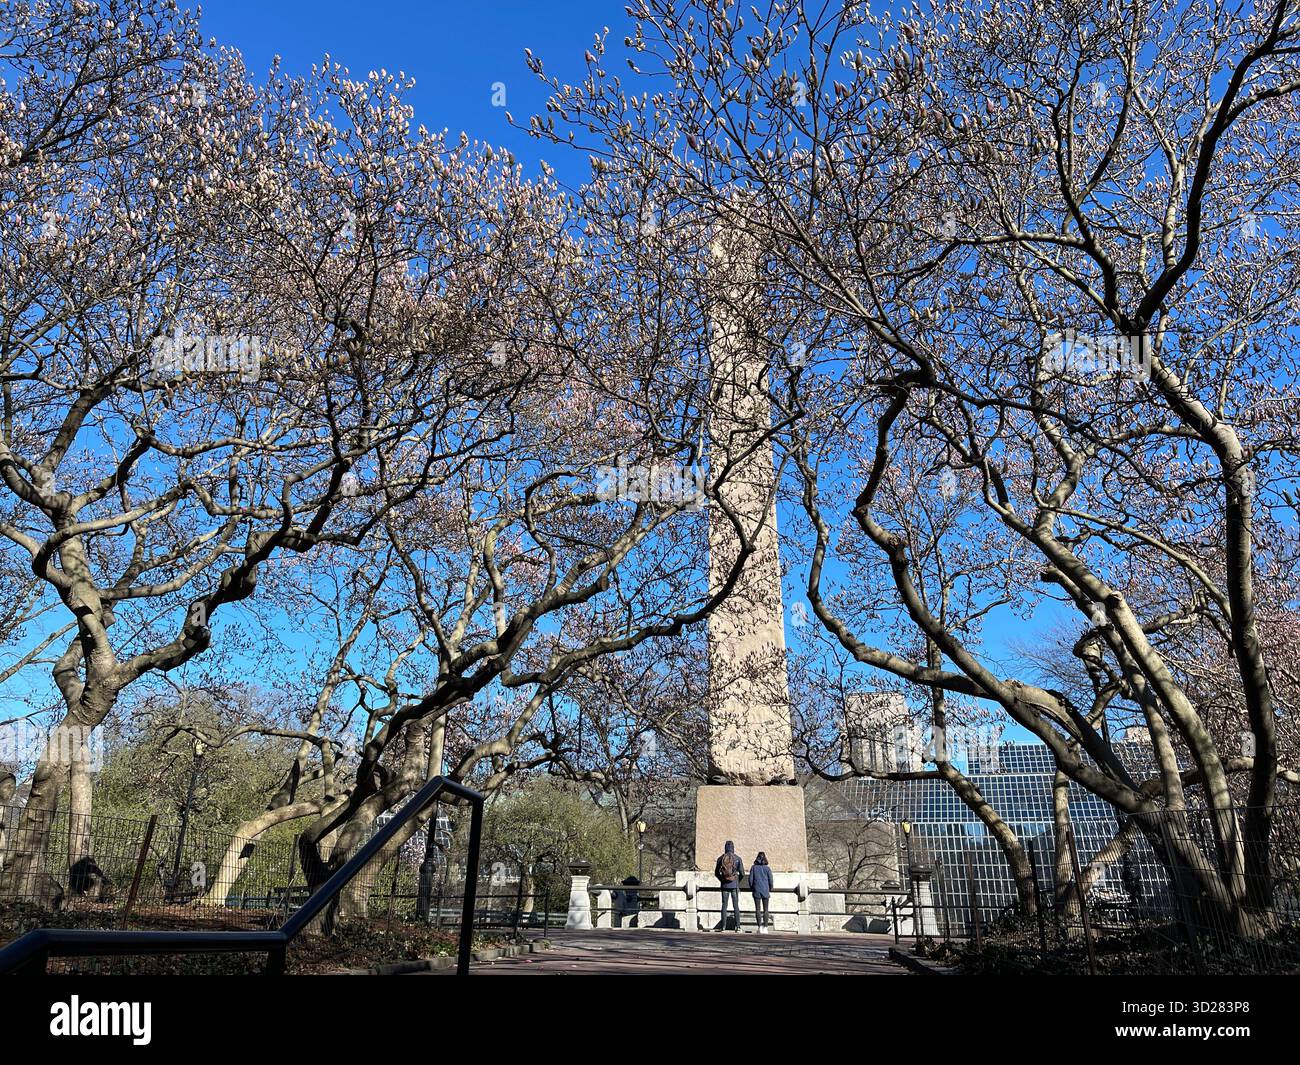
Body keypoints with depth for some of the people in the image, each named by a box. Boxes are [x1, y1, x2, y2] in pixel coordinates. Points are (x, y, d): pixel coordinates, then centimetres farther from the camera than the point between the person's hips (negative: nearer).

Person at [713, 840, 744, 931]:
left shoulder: (721, 858, -1)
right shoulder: (737, 858, -4)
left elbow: (716, 873, 4)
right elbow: (742, 873, -4)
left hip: (724, 885, 1)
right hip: (734, 885, -1)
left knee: (724, 905, 7)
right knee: (736, 906, 6)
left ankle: (723, 927, 4)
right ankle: (738, 926, 3)